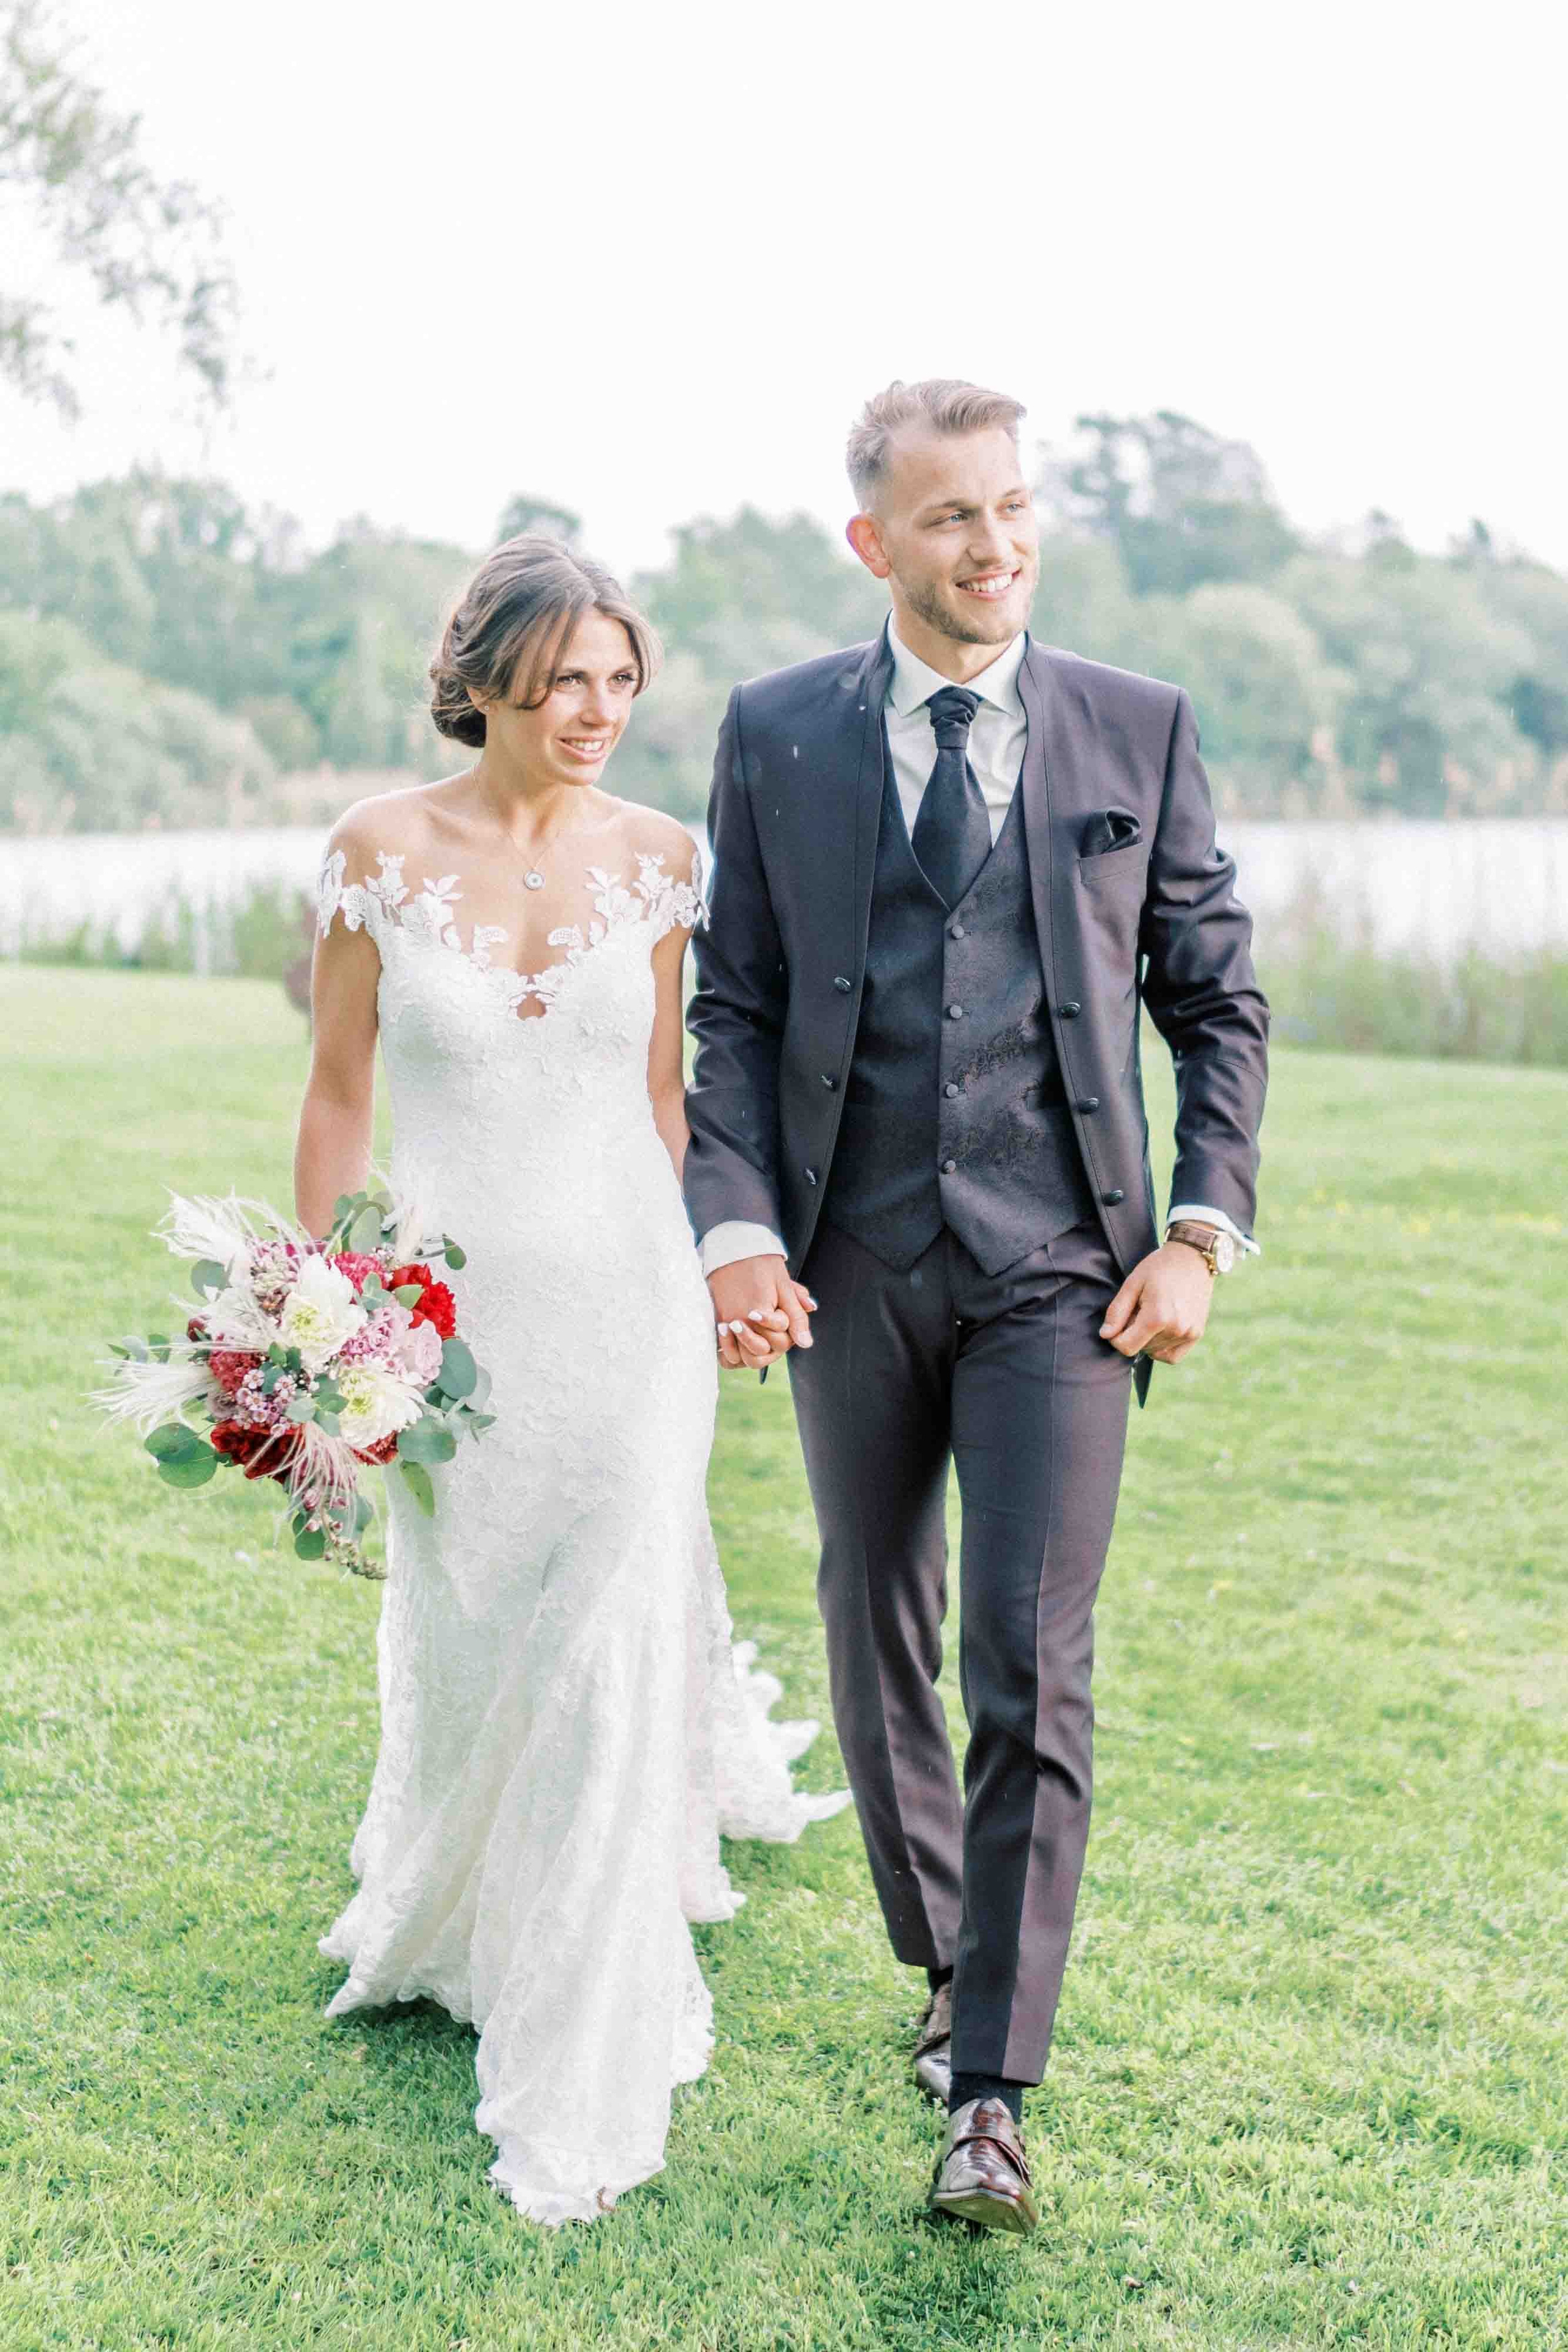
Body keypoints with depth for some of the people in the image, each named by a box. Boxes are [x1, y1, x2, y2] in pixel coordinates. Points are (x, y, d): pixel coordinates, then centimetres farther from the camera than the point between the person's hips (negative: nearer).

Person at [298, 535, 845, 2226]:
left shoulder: (655, 859, 0)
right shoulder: (384, 849, -4)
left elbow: (666, 1092, 8)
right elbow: (339, 1090, 1)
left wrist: (713, 1280, 7)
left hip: (624, 1296, 0)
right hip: (450, 1303, 0)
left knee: (606, 1657, -3)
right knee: (460, 1645, 14)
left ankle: (579, 2084, 10)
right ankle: (444, 1926, 48)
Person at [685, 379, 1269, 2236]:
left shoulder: (1137, 728, 2)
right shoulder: (775, 733, 4)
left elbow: (1217, 1001, 6)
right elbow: (731, 1006, 4)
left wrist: (1204, 1233, -5)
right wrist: (736, 1228, -9)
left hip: (1060, 1265, -2)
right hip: (851, 1266, 2)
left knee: (1034, 1670, -8)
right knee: (880, 1651, 13)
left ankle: (991, 2095, 0)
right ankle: (942, 1960, 36)